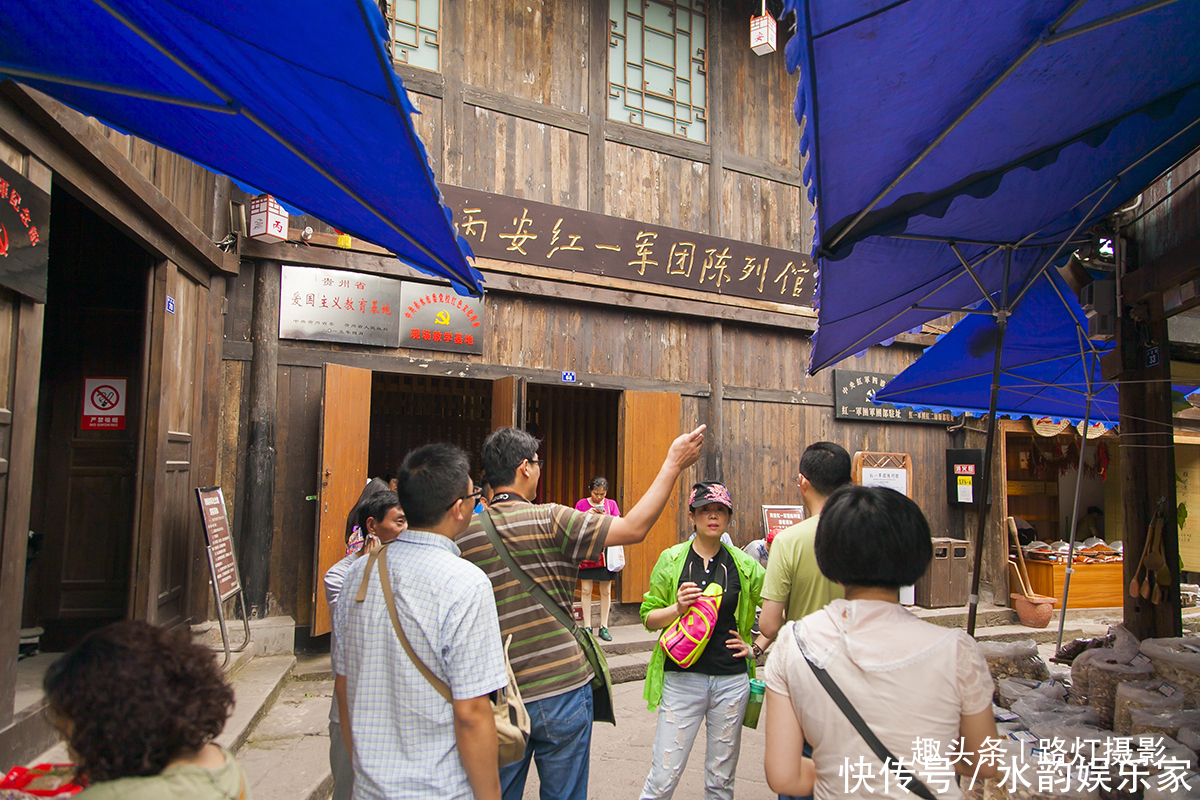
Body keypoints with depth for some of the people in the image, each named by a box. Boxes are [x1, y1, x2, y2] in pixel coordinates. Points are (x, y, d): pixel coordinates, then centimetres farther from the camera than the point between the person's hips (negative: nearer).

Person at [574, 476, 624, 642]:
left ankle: (604, 626, 13)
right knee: (585, 590, -2)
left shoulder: (611, 504, 7)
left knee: (606, 590, 3)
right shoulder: (581, 504, 3)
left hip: (606, 552, 1)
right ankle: (587, 626, 7)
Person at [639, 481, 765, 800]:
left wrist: (757, 648, 6)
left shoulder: (744, 565, 3)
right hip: (682, 678, -2)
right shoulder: (671, 560, -1)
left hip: (731, 680, 2)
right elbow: (648, 617, 3)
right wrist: (677, 608, -15)